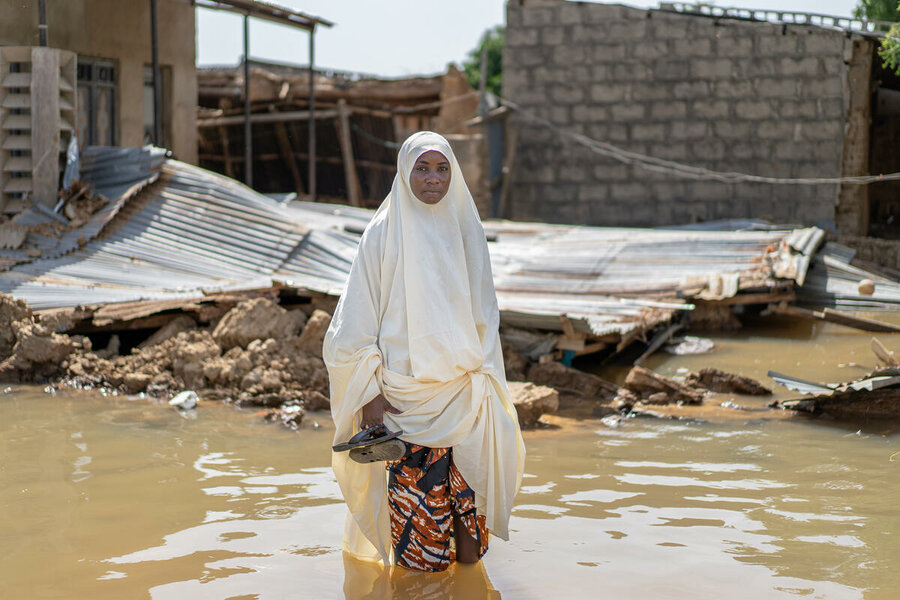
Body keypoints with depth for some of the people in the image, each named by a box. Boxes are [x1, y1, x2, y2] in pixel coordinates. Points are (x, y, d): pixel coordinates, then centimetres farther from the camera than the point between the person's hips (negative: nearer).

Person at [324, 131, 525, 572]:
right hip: (405, 396, -3)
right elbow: (357, 321, -1)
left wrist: (484, 386, 4)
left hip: (463, 391, 3)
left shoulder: (466, 229, 8)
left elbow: (484, 315, 13)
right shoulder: (384, 233, -2)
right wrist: (370, 393, -7)